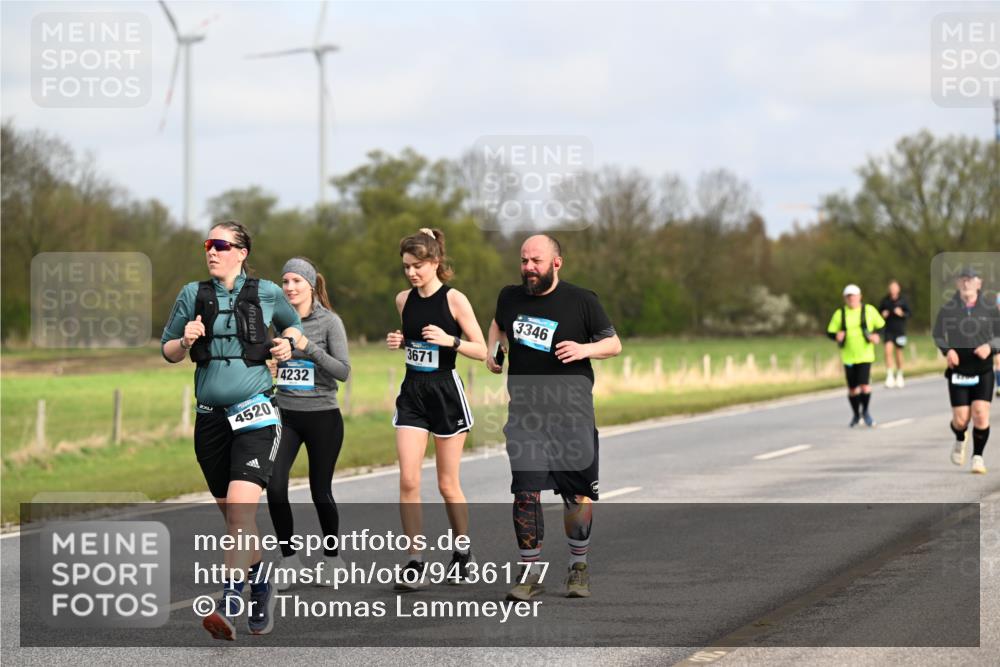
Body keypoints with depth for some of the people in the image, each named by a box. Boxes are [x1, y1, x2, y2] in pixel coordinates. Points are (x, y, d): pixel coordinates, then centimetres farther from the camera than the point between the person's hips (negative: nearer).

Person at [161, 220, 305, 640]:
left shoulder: (266, 293, 2)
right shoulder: (193, 294, 6)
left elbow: (293, 324, 21)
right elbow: (167, 350, 12)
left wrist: (288, 343, 1)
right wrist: (185, 342, -8)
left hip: (255, 416, -4)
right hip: (211, 417, 4)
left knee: (241, 509, -19)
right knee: (231, 513, 11)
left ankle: (229, 607, -26)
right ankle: (260, 589, 31)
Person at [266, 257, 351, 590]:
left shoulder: (329, 322, -6)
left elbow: (343, 371, -12)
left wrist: (309, 348, -21)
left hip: (322, 416, -3)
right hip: (286, 415, 3)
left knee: (320, 490, 4)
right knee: (275, 486, -11)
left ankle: (332, 557, 25)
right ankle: (289, 559, 3)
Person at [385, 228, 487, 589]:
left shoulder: (454, 299, -9)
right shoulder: (403, 300, 6)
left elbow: (481, 350, -7)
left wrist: (450, 340, -23)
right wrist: (398, 342, 1)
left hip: (446, 392, -4)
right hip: (411, 393, 4)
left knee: (447, 484, 4)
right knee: (408, 480, -8)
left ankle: (463, 552, 24)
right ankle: (415, 562, -4)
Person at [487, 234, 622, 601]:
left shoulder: (582, 301, -3)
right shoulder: (510, 297, 7)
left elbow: (613, 343, 5)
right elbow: (498, 324, 30)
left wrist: (585, 349, -15)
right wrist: (494, 351, 11)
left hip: (572, 412, -2)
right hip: (525, 414, 2)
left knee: (578, 495, 3)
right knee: (525, 492, -8)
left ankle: (578, 566, 22)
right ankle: (530, 572, -1)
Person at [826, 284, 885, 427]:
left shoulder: (869, 310, 0)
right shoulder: (839, 314, 3)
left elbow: (881, 326, 9)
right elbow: (830, 332, 4)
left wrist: (876, 335, -12)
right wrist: (837, 336, -19)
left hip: (865, 355, -2)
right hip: (848, 356, 2)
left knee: (864, 385, -14)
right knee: (852, 388, 7)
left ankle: (865, 412, 9)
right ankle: (855, 414, 28)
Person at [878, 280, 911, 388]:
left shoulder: (902, 300, -3)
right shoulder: (885, 300, 0)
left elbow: (909, 313, -1)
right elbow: (879, 311, 10)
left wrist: (902, 313, -20)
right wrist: (883, 315, -11)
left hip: (900, 330, 0)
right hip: (889, 330, 0)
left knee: (898, 352, 8)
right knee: (888, 349, -18)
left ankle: (899, 375, 27)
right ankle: (889, 375, -14)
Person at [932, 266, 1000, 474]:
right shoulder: (947, 310, -1)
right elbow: (938, 335, 11)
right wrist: (947, 350, -8)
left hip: (983, 371, 0)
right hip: (958, 371, 0)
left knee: (981, 415, -12)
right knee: (960, 420, -2)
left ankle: (978, 456, 4)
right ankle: (960, 441, 33)